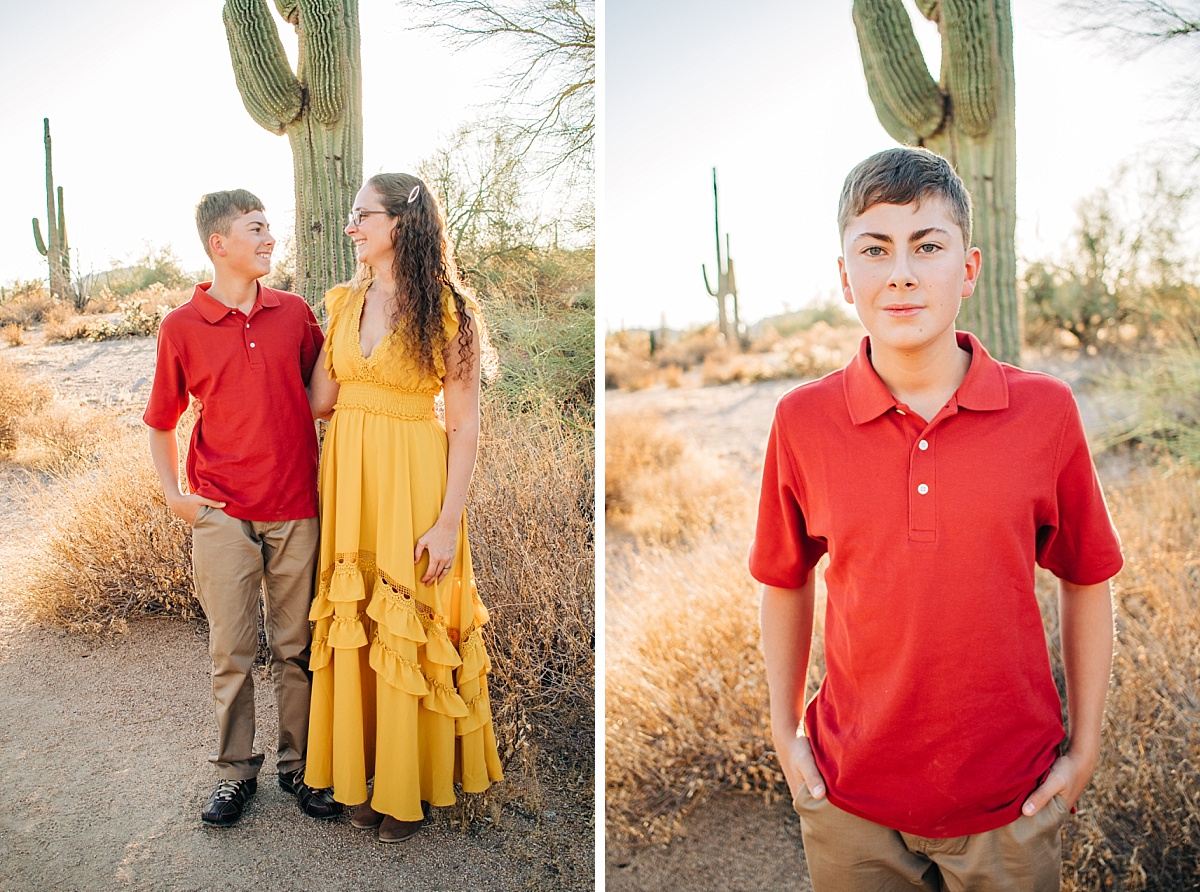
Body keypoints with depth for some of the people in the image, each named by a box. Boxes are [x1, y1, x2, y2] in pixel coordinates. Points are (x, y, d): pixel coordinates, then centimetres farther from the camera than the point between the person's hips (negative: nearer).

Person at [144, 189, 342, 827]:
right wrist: (173, 494, -1)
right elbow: (161, 421, 10)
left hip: (296, 510, 2)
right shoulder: (181, 327, 0)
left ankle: (297, 763, 24)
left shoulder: (295, 313, 4)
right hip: (222, 514, -1)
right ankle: (235, 771, 22)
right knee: (231, 651, 6)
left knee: (296, 647, 9)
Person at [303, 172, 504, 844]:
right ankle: (363, 771, 27)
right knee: (355, 622, 10)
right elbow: (320, 400, 4)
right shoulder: (345, 302, 9)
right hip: (348, 473, 5)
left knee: (407, 626, 3)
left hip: (412, 480, -5)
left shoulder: (446, 310, -8)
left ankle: (409, 786, 22)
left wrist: (449, 520, -15)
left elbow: (466, 425, -11)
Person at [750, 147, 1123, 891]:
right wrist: (785, 733, 5)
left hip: (1014, 801, 0)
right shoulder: (801, 420, -8)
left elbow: (1087, 580, 3)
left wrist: (1085, 747, 3)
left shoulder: (1046, 410, -8)